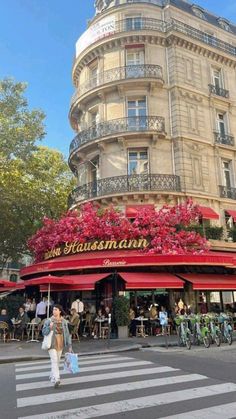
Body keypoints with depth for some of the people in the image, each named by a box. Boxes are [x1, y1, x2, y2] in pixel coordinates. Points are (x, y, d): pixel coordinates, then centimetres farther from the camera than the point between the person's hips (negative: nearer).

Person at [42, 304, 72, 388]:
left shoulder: (64, 321, 0)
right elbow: (43, 332, -7)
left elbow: (67, 333, 4)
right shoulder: (48, 321, -8)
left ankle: (52, 376, 35)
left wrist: (69, 345, 3)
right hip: (52, 344, -4)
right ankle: (56, 380, -17)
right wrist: (49, 327, -26)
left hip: (60, 344, 4)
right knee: (54, 361, -14)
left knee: (57, 361, 15)